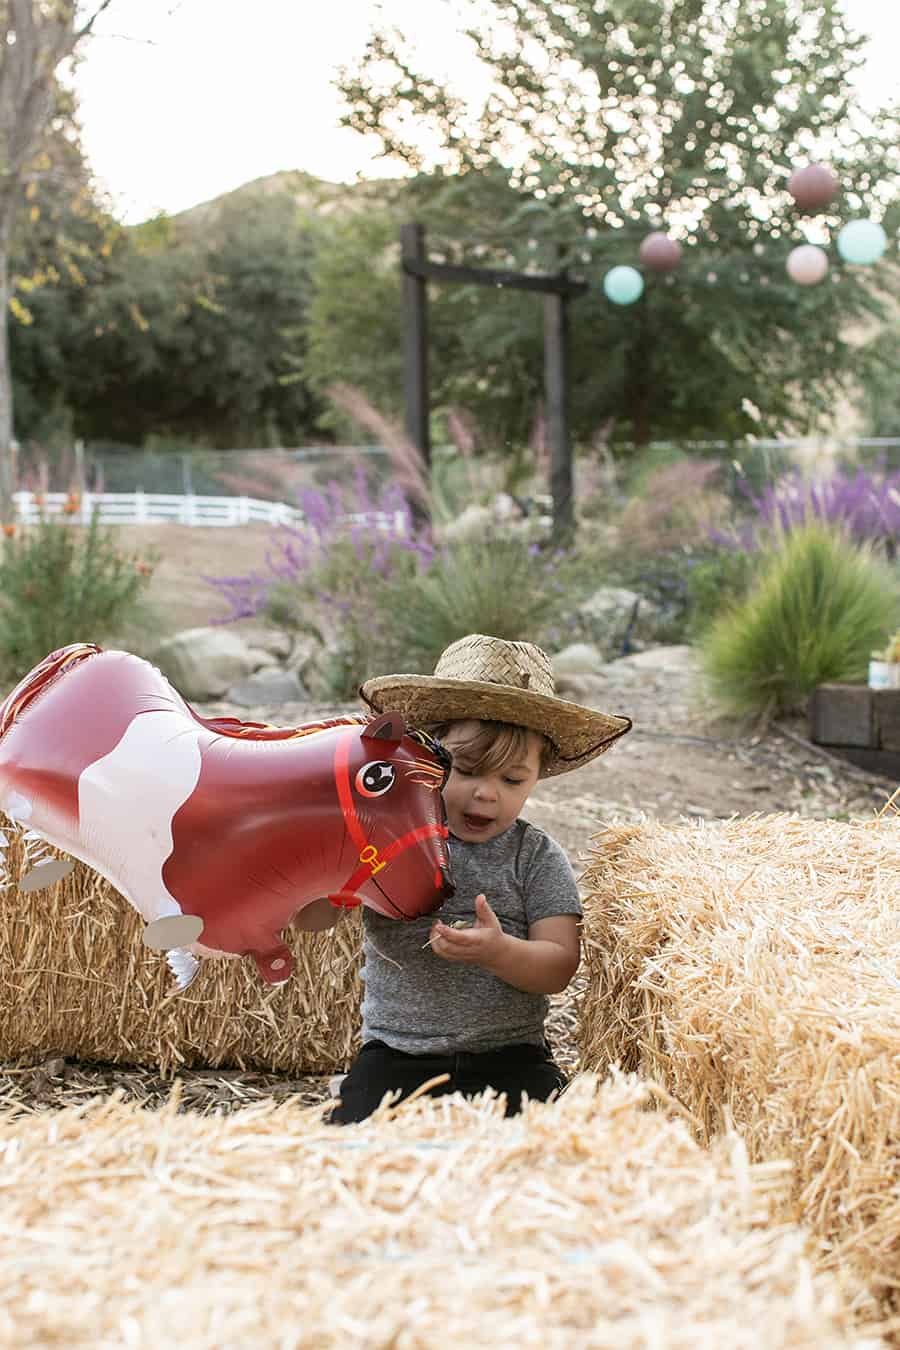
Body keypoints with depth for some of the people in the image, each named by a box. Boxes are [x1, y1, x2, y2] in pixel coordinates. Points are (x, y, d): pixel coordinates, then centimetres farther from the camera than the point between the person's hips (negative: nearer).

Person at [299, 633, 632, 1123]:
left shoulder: (536, 857, 2)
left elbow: (559, 965, -4)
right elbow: (315, 916, -7)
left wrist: (499, 952, -25)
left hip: (508, 1056, 0)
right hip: (397, 1052, 0)